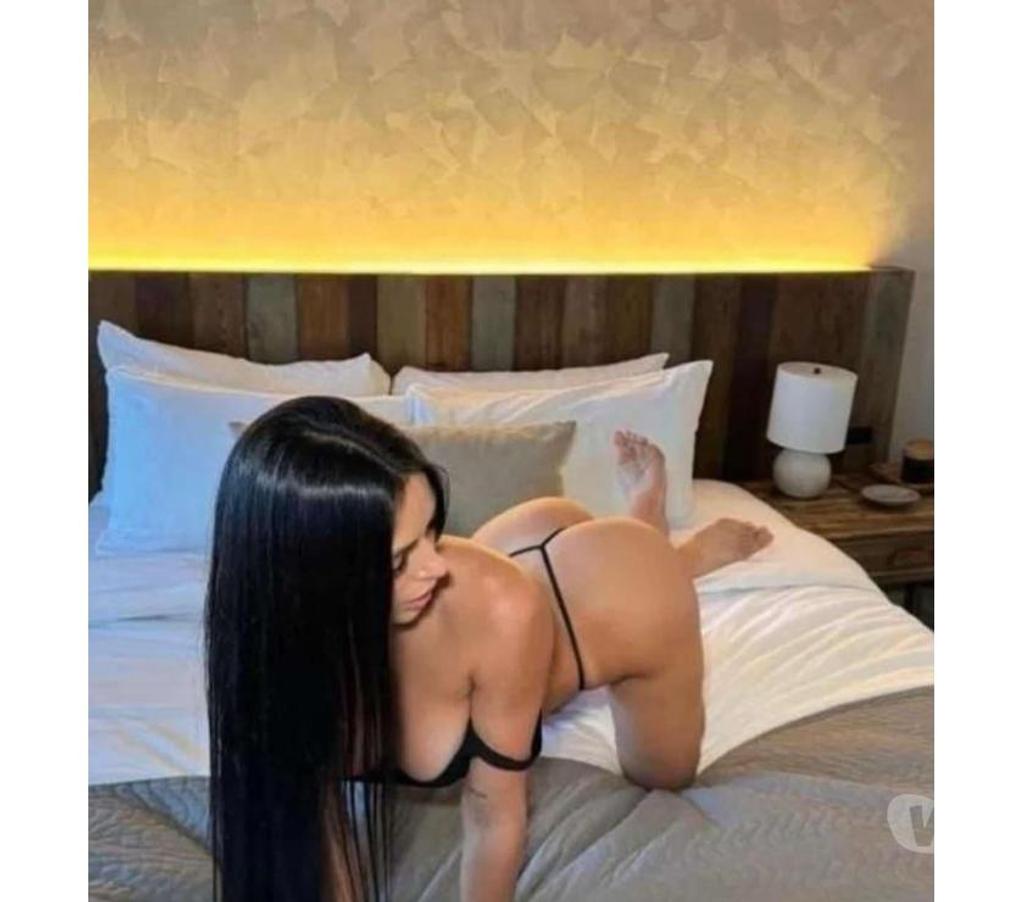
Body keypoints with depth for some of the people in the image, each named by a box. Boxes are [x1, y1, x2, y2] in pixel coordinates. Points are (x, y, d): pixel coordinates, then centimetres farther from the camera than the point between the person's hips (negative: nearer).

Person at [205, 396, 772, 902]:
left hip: (618, 585, -3)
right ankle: (640, 514, 42)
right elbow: (302, 798, -22)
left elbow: (495, 817, -31)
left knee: (663, 778, 29)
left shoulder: (498, 607, -47)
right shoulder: (270, 620, -36)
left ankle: (685, 553, 34)